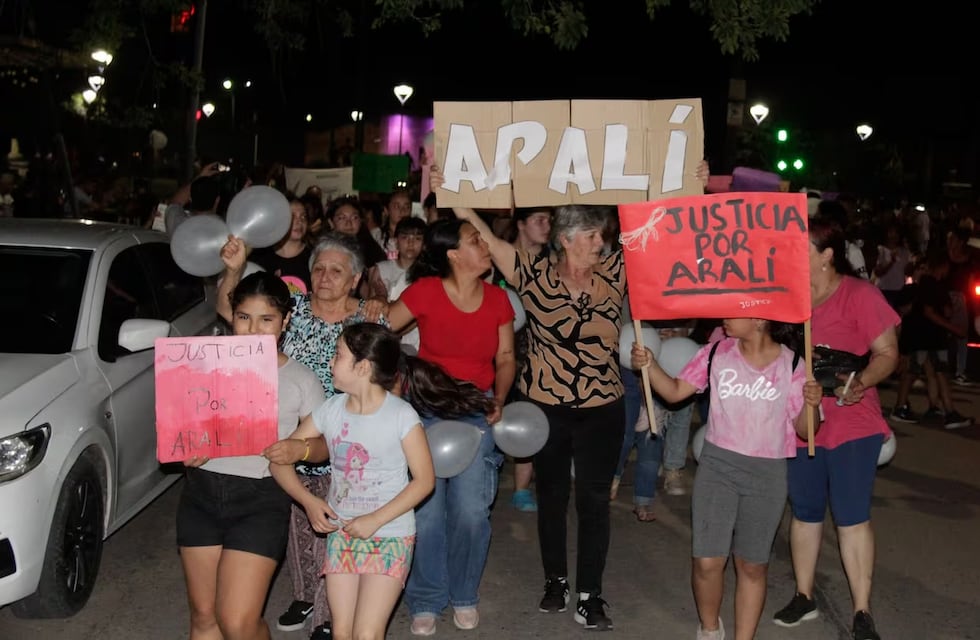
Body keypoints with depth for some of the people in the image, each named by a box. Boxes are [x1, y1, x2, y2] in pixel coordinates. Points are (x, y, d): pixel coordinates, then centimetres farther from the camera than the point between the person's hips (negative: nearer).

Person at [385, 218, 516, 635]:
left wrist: (499, 399, -4)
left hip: (477, 409, 2)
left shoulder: (498, 298, -1)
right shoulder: (426, 291, -11)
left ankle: (464, 595, 20)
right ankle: (427, 600, 18)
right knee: (426, 509, -3)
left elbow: (505, 358, 8)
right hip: (426, 406, -2)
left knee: (471, 509, -4)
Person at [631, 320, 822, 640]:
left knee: (752, 565, 10)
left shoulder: (791, 365, -5)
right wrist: (649, 365, -13)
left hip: (767, 474, 0)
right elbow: (675, 392, 2)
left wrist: (811, 405, -20)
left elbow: (803, 430, 0)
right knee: (707, 560, -2)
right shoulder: (716, 353, -2)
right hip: (717, 467, 1)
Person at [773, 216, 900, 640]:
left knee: (852, 517, 0)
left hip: (851, 426, -5)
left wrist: (860, 381, -30)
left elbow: (887, 354, -12)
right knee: (804, 512, 14)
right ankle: (804, 597, 29)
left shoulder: (861, 294, -11)